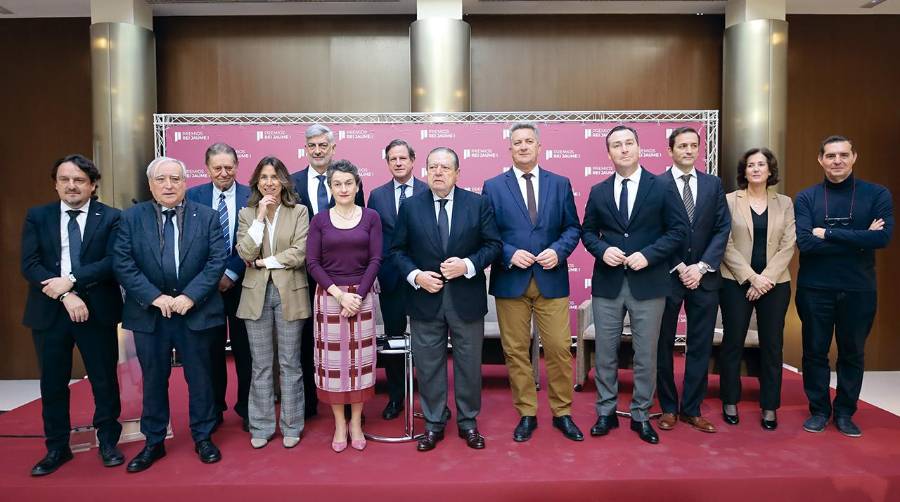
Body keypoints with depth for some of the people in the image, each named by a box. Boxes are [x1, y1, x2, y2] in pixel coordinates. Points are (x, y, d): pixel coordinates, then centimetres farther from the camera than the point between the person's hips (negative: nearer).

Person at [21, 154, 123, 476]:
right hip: (49, 311, 2)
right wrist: (65, 296, -17)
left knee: (104, 379, 7)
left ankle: (108, 442, 25)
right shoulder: (37, 217, 6)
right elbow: (29, 265, -4)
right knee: (53, 383, 12)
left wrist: (71, 280, -20)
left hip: (96, 310, -2)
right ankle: (57, 448, 28)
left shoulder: (110, 218, 0)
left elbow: (115, 261, -11)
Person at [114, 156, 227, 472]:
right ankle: (154, 442, 28)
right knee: (153, 380, 12)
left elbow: (217, 260, -6)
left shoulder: (206, 217, 1)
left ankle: (203, 437, 26)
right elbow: (122, 263, -5)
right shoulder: (131, 217, 2)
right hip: (150, 313, 1)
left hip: (196, 312, -1)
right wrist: (155, 297, -14)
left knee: (200, 377, 9)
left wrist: (190, 296, -15)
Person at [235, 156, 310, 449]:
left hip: (289, 293, -2)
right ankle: (261, 427, 22)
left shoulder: (299, 212, 0)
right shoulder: (247, 214, 7)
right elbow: (245, 253, -7)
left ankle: (291, 427, 19)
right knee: (261, 365, 9)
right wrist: (260, 217, -11)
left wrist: (263, 262, -7)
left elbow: (300, 253, -10)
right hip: (256, 294, 2)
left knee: (289, 363, 7)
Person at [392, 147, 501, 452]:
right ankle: (433, 424, 26)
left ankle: (468, 422, 28)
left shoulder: (478, 204, -1)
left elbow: (493, 244, -1)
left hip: (466, 299, 0)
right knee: (428, 366, 9)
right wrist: (415, 275, -12)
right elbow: (398, 250, 4)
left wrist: (468, 265, -17)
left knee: (469, 364, 11)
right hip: (425, 298, 1)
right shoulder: (410, 207, 2)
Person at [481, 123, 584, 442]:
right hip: (511, 281, 0)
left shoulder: (560, 184, 8)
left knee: (559, 348, 2)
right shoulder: (493, 186, 4)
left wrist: (558, 250, -10)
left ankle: (562, 413, 21)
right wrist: (510, 254, -14)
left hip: (552, 280, 1)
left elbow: (573, 227, 8)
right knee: (516, 351, 6)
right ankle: (526, 414, 21)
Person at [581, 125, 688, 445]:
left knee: (646, 354, 8)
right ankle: (606, 412, 24)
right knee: (605, 352, 8)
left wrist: (649, 254, -15)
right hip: (607, 283, 2)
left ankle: (641, 416, 23)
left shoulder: (662, 188, 0)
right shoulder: (598, 192, 7)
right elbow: (588, 231, 11)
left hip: (648, 283, -2)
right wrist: (602, 249, -10)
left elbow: (679, 230, -2)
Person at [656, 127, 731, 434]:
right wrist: (679, 268, -11)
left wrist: (701, 266, -9)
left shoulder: (714, 184, 9)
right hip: (667, 276, -3)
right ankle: (668, 408, 21)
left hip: (704, 277, 3)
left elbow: (722, 229, 3)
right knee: (664, 345, 7)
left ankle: (692, 409, 20)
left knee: (700, 346, 7)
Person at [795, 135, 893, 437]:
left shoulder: (877, 195, 0)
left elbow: (883, 238, -16)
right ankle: (819, 410, 24)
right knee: (815, 351, 9)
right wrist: (859, 240, -15)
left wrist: (828, 234, -16)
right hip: (814, 289, 0)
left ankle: (845, 413, 27)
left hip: (859, 289, 1)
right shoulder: (806, 198, -1)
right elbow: (804, 242, -15)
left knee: (853, 353, 12)